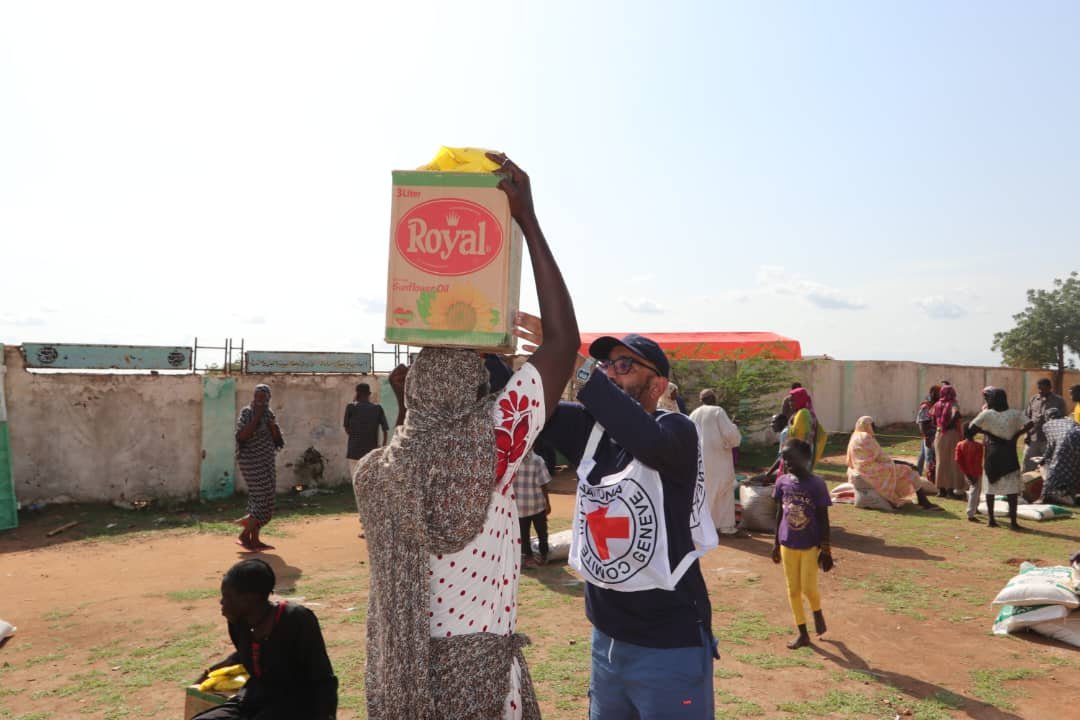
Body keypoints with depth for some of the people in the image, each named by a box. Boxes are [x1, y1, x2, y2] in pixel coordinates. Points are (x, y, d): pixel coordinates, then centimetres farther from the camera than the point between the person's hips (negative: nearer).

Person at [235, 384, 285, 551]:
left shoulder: (269, 413, 11)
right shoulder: (247, 413, -8)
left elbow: (277, 439, 6)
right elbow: (242, 436, -22)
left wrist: (272, 423, -10)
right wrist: (256, 418, -21)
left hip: (267, 462, 7)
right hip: (253, 462, -7)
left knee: (259, 499, 8)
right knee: (264, 500, -9)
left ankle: (254, 539, 14)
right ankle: (244, 536, 1)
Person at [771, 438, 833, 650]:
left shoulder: (816, 484, -15)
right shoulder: (782, 482, -3)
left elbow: (823, 519, -9)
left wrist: (825, 550, -8)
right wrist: (776, 543, 11)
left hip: (810, 546, -4)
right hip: (788, 545, 4)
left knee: (808, 587, -3)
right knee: (793, 589, 9)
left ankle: (817, 613, 30)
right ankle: (802, 633, 23)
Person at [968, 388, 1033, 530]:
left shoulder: (986, 414, -2)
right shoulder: (1015, 414, 1)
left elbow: (971, 428, -5)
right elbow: (1029, 424, -7)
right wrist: (1017, 434, 3)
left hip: (991, 455, 1)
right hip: (1009, 455, -1)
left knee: (990, 487, 11)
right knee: (1012, 488, 1)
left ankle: (991, 519, 14)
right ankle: (1013, 521, -3)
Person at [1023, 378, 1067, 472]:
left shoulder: (1059, 401, -2)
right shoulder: (1033, 399, 7)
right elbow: (1026, 417, 11)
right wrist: (1027, 434, 2)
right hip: (1032, 439, 3)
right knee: (1028, 468, 8)